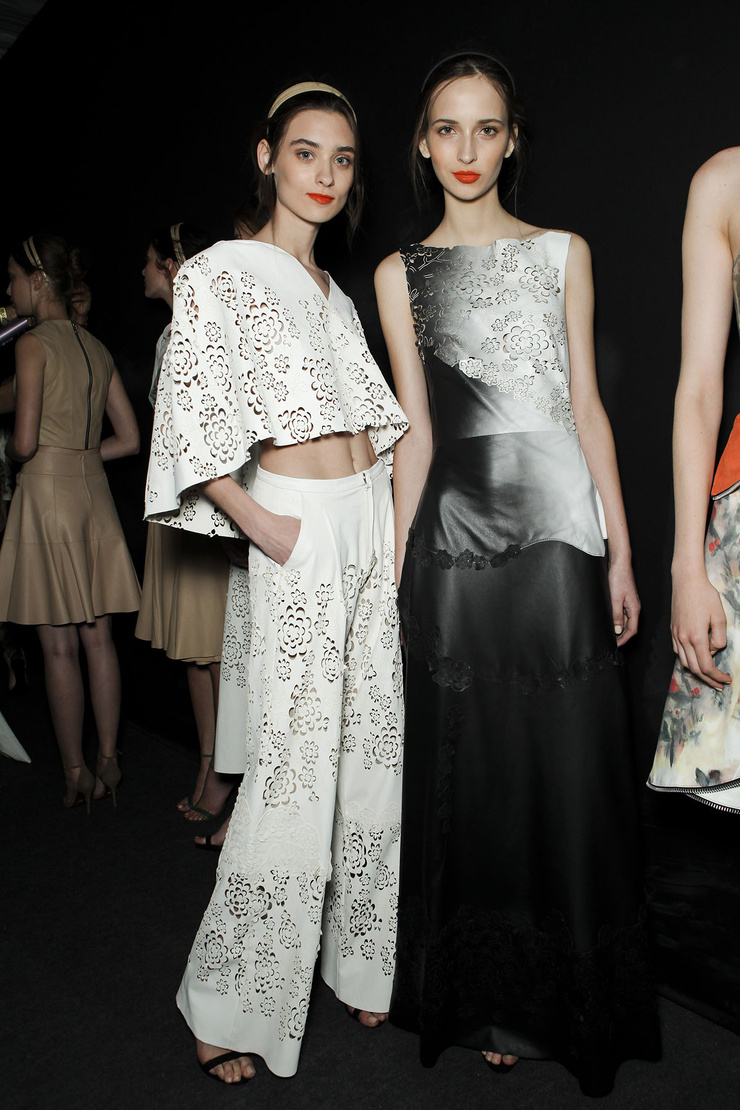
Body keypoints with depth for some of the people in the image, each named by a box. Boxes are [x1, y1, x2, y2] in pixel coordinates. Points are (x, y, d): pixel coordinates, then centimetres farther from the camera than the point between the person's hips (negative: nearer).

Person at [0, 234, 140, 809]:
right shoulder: (96, 347, 12)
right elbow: (129, 439, 11)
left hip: (47, 490, -6)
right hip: (94, 491, 7)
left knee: (59, 646, 1)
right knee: (98, 637, 9)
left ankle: (76, 773, 9)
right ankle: (108, 761, 16)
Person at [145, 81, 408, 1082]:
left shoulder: (335, 291, 19)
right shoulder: (222, 272, -2)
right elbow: (186, 421, -9)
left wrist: (395, 516, 12)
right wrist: (259, 522, -14)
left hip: (373, 521, 7)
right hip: (302, 531, -7)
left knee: (373, 745, 10)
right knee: (294, 762, -4)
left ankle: (358, 960, 28)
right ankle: (233, 1008, 15)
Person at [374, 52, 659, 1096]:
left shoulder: (562, 252, 12)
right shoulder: (399, 272, 12)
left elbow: (587, 405, 8)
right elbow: (414, 428, 6)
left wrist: (621, 552, 2)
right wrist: (393, 565, -1)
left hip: (556, 522, 0)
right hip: (456, 534, 0)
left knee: (567, 761, 3)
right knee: (474, 766, 6)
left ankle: (574, 999, 25)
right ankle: (490, 1000, 25)